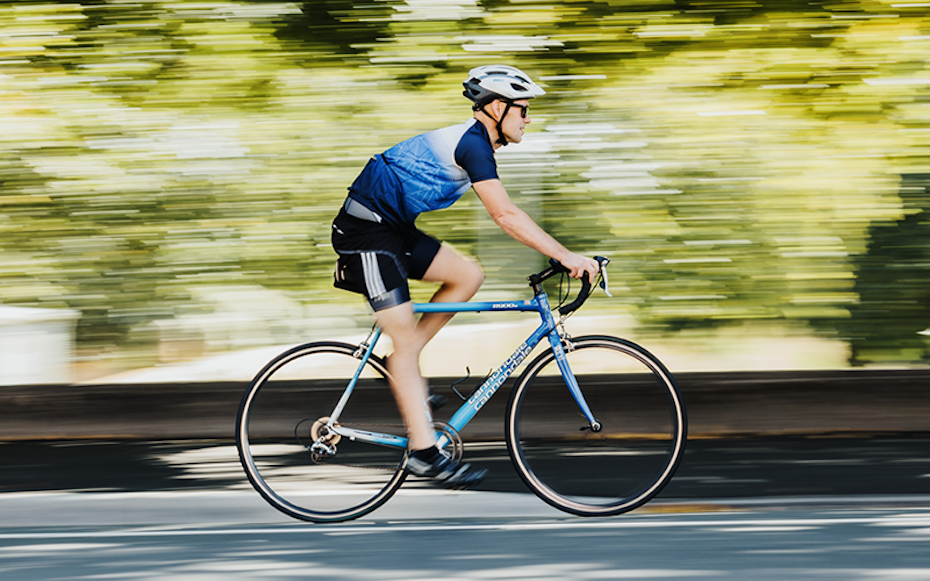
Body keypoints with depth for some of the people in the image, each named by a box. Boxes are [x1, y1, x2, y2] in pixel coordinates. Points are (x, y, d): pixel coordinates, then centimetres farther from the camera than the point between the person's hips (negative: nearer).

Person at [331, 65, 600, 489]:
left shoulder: (473, 142, 13)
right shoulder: (472, 144, -18)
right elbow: (505, 216, -25)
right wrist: (566, 256, -24)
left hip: (393, 229, 9)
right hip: (366, 232, -9)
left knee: (468, 276, 3)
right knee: (406, 341, -8)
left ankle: (402, 369, 10)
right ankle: (424, 452, -6)